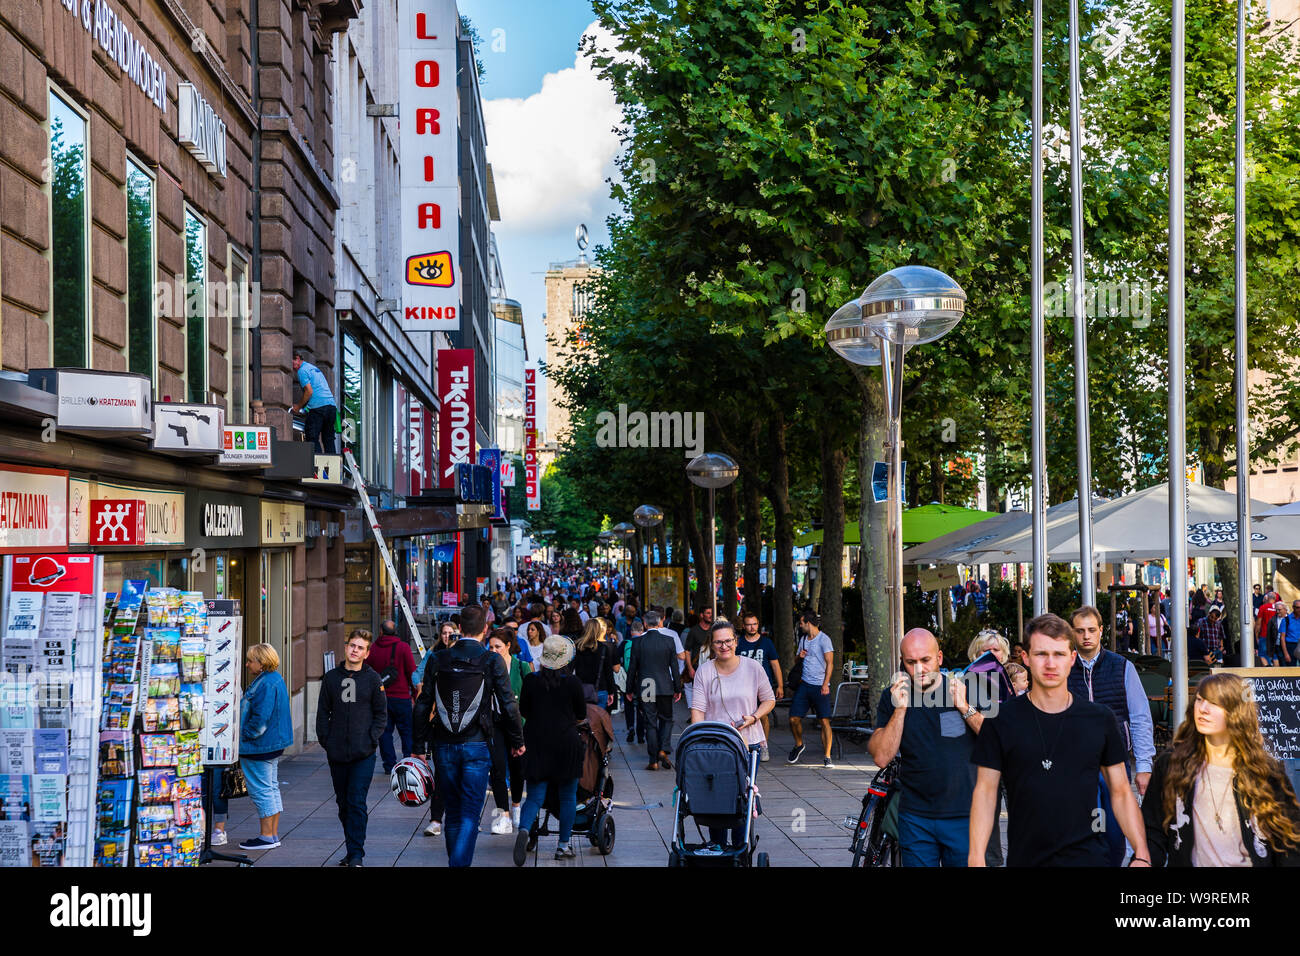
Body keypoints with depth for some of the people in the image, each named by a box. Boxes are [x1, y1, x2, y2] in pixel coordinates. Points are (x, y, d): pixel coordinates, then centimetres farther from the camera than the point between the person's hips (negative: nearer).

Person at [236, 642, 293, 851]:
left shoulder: (266, 685, -21)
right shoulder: (275, 679, 12)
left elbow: (261, 718, -24)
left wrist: (244, 735, -14)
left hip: (259, 745, -11)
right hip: (274, 744, 11)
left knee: (261, 790, -4)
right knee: (271, 787, 14)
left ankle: (267, 836, 1)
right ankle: (274, 834, 21)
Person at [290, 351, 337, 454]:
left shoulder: (302, 370, -1)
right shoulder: (314, 368, 27)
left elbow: (309, 391, -11)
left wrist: (298, 407, -1)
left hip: (318, 407, -9)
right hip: (332, 405, 9)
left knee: (312, 438, -7)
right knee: (328, 439, 10)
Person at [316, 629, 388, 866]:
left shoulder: (373, 679, 1)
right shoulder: (331, 678, 7)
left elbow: (381, 714, 4)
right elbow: (323, 713, 11)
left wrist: (371, 739, -7)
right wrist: (325, 740, 0)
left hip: (363, 754, -3)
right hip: (336, 754, 3)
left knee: (357, 802, -9)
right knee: (343, 803, 10)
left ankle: (356, 855, -6)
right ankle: (351, 850, 21)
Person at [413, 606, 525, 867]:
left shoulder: (438, 660, 2)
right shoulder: (492, 661, -6)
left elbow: (423, 705, 5)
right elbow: (508, 705, -5)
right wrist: (517, 741, 7)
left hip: (445, 747, 3)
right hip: (476, 747, -3)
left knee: (453, 813, 16)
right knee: (470, 814, -1)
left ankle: (455, 861, 25)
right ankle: (461, 863, -14)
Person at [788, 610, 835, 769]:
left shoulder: (823, 639, -5)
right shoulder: (803, 639, 16)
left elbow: (830, 663, -11)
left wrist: (825, 684, -22)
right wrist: (800, 656, 4)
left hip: (820, 686, -6)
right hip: (804, 684, 6)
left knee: (825, 721, -10)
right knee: (794, 719, 2)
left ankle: (826, 757, -7)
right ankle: (799, 745, 28)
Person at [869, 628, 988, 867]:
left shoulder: (964, 689, -1)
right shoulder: (892, 697, 2)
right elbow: (881, 758, -6)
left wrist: (965, 708, -17)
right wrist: (900, 708, -14)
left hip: (963, 817, -1)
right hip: (915, 819, 1)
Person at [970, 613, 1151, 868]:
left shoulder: (1100, 719, 3)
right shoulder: (1002, 720, -1)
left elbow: (1121, 792, 6)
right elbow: (985, 792, -1)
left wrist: (1141, 855, -4)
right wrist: (976, 858, -10)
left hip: (1087, 856, 0)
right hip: (1024, 857, 0)